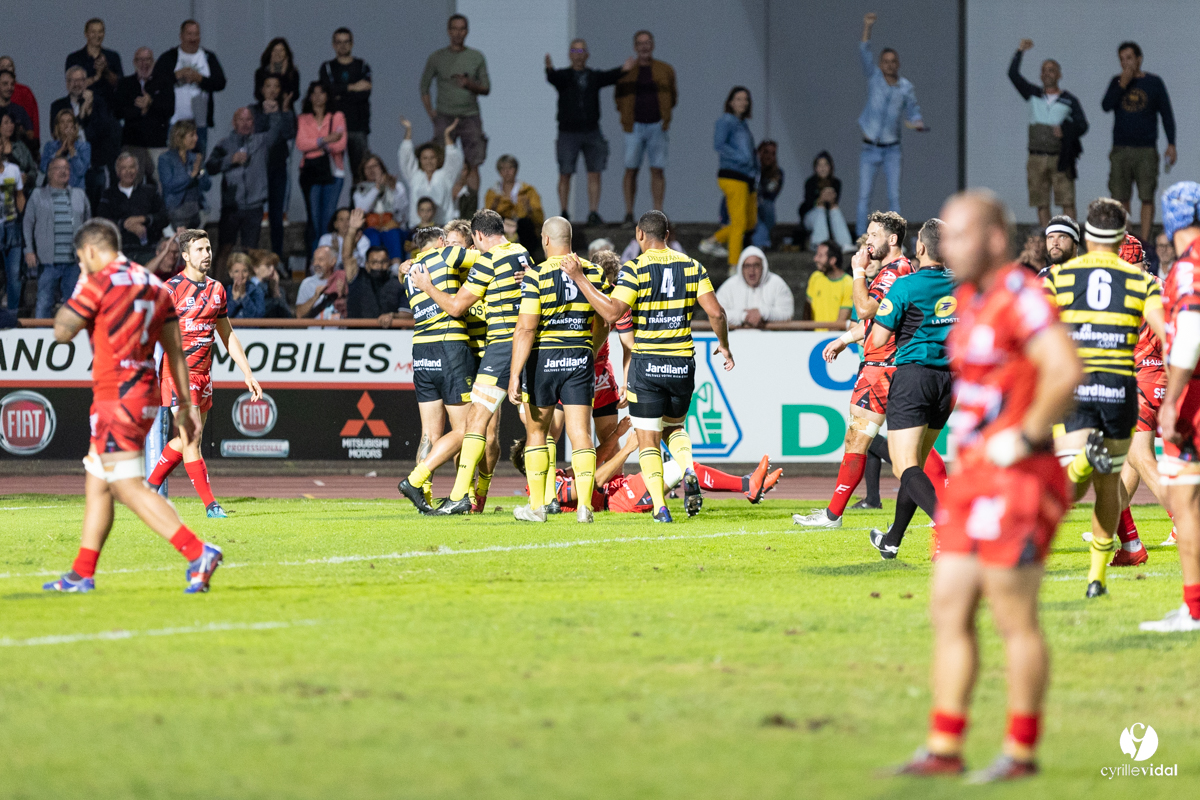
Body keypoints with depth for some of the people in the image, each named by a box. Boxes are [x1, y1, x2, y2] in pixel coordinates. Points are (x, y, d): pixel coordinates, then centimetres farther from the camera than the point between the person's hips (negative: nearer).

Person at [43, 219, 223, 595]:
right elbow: (175, 351, 14)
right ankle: (81, 574, 21)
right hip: (146, 395, 9)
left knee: (128, 487, -11)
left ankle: (197, 552, -23)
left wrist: (78, 289, 7)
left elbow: (62, 331, -7)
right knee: (96, 483, 17)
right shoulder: (155, 285, 13)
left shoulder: (100, 282, -11)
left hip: (117, 398, -9)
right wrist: (186, 404, 16)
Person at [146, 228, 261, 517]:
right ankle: (210, 505, -12)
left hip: (203, 373, 7)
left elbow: (227, 336, 20)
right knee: (191, 438, -11)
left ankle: (150, 486, 28)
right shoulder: (172, 289, -9)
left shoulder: (216, 289, 12)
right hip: (179, 372, -7)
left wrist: (248, 374, 16)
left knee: (186, 440, 11)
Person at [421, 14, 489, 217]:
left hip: (470, 116, 0)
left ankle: (470, 210, -5)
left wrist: (470, 85, -12)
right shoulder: (437, 58, 6)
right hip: (445, 116, 0)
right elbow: (424, 86, 13)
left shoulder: (477, 58, 8)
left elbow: (486, 88, 9)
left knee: (473, 165, -6)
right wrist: (430, 111, 3)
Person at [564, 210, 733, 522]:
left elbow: (612, 312, -19)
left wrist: (578, 278, -15)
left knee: (647, 440, 4)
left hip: (646, 364, -4)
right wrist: (724, 345, 15)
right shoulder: (692, 267, 3)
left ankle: (660, 506, -7)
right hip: (682, 363, 4)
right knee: (674, 427, 24)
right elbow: (716, 312, -2)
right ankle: (688, 471, -6)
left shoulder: (635, 269, -9)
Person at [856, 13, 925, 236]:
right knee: (864, 195, -2)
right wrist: (867, 28, -26)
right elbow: (864, 54, -13)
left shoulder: (906, 88, 2)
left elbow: (913, 113, 8)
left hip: (891, 150, 0)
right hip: (870, 149, 0)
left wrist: (917, 123, -16)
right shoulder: (874, 77, -1)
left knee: (894, 196, -2)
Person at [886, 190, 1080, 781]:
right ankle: (943, 749, 12)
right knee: (948, 610, 8)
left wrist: (1025, 437, -21)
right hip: (973, 478, 10)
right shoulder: (970, 299, 14)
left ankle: (1022, 753, 7)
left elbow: (1064, 371, -30)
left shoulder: (1020, 296, -16)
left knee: (1015, 620, -2)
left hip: (1014, 481, -10)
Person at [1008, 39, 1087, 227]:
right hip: (1037, 158, 3)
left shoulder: (1069, 101, 5)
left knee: (1067, 202, -8)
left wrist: (1065, 130, -17)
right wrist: (1020, 51, -3)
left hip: (1060, 159, -3)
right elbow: (1013, 74, 5)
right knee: (1041, 204, 1)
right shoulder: (1034, 95, 12)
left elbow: (1082, 125, 2)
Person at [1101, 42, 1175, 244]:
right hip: (1121, 150, 2)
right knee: (1120, 197, -1)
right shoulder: (1116, 82, 10)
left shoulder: (1154, 83, 5)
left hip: (1146, 151, -2)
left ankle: (1145, 241, -5)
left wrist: (1171, 144, -1)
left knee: (1147, 197, -6)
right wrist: (1122, 84, -13)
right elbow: (1106, 106, -4)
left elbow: (1167, 114, 7)